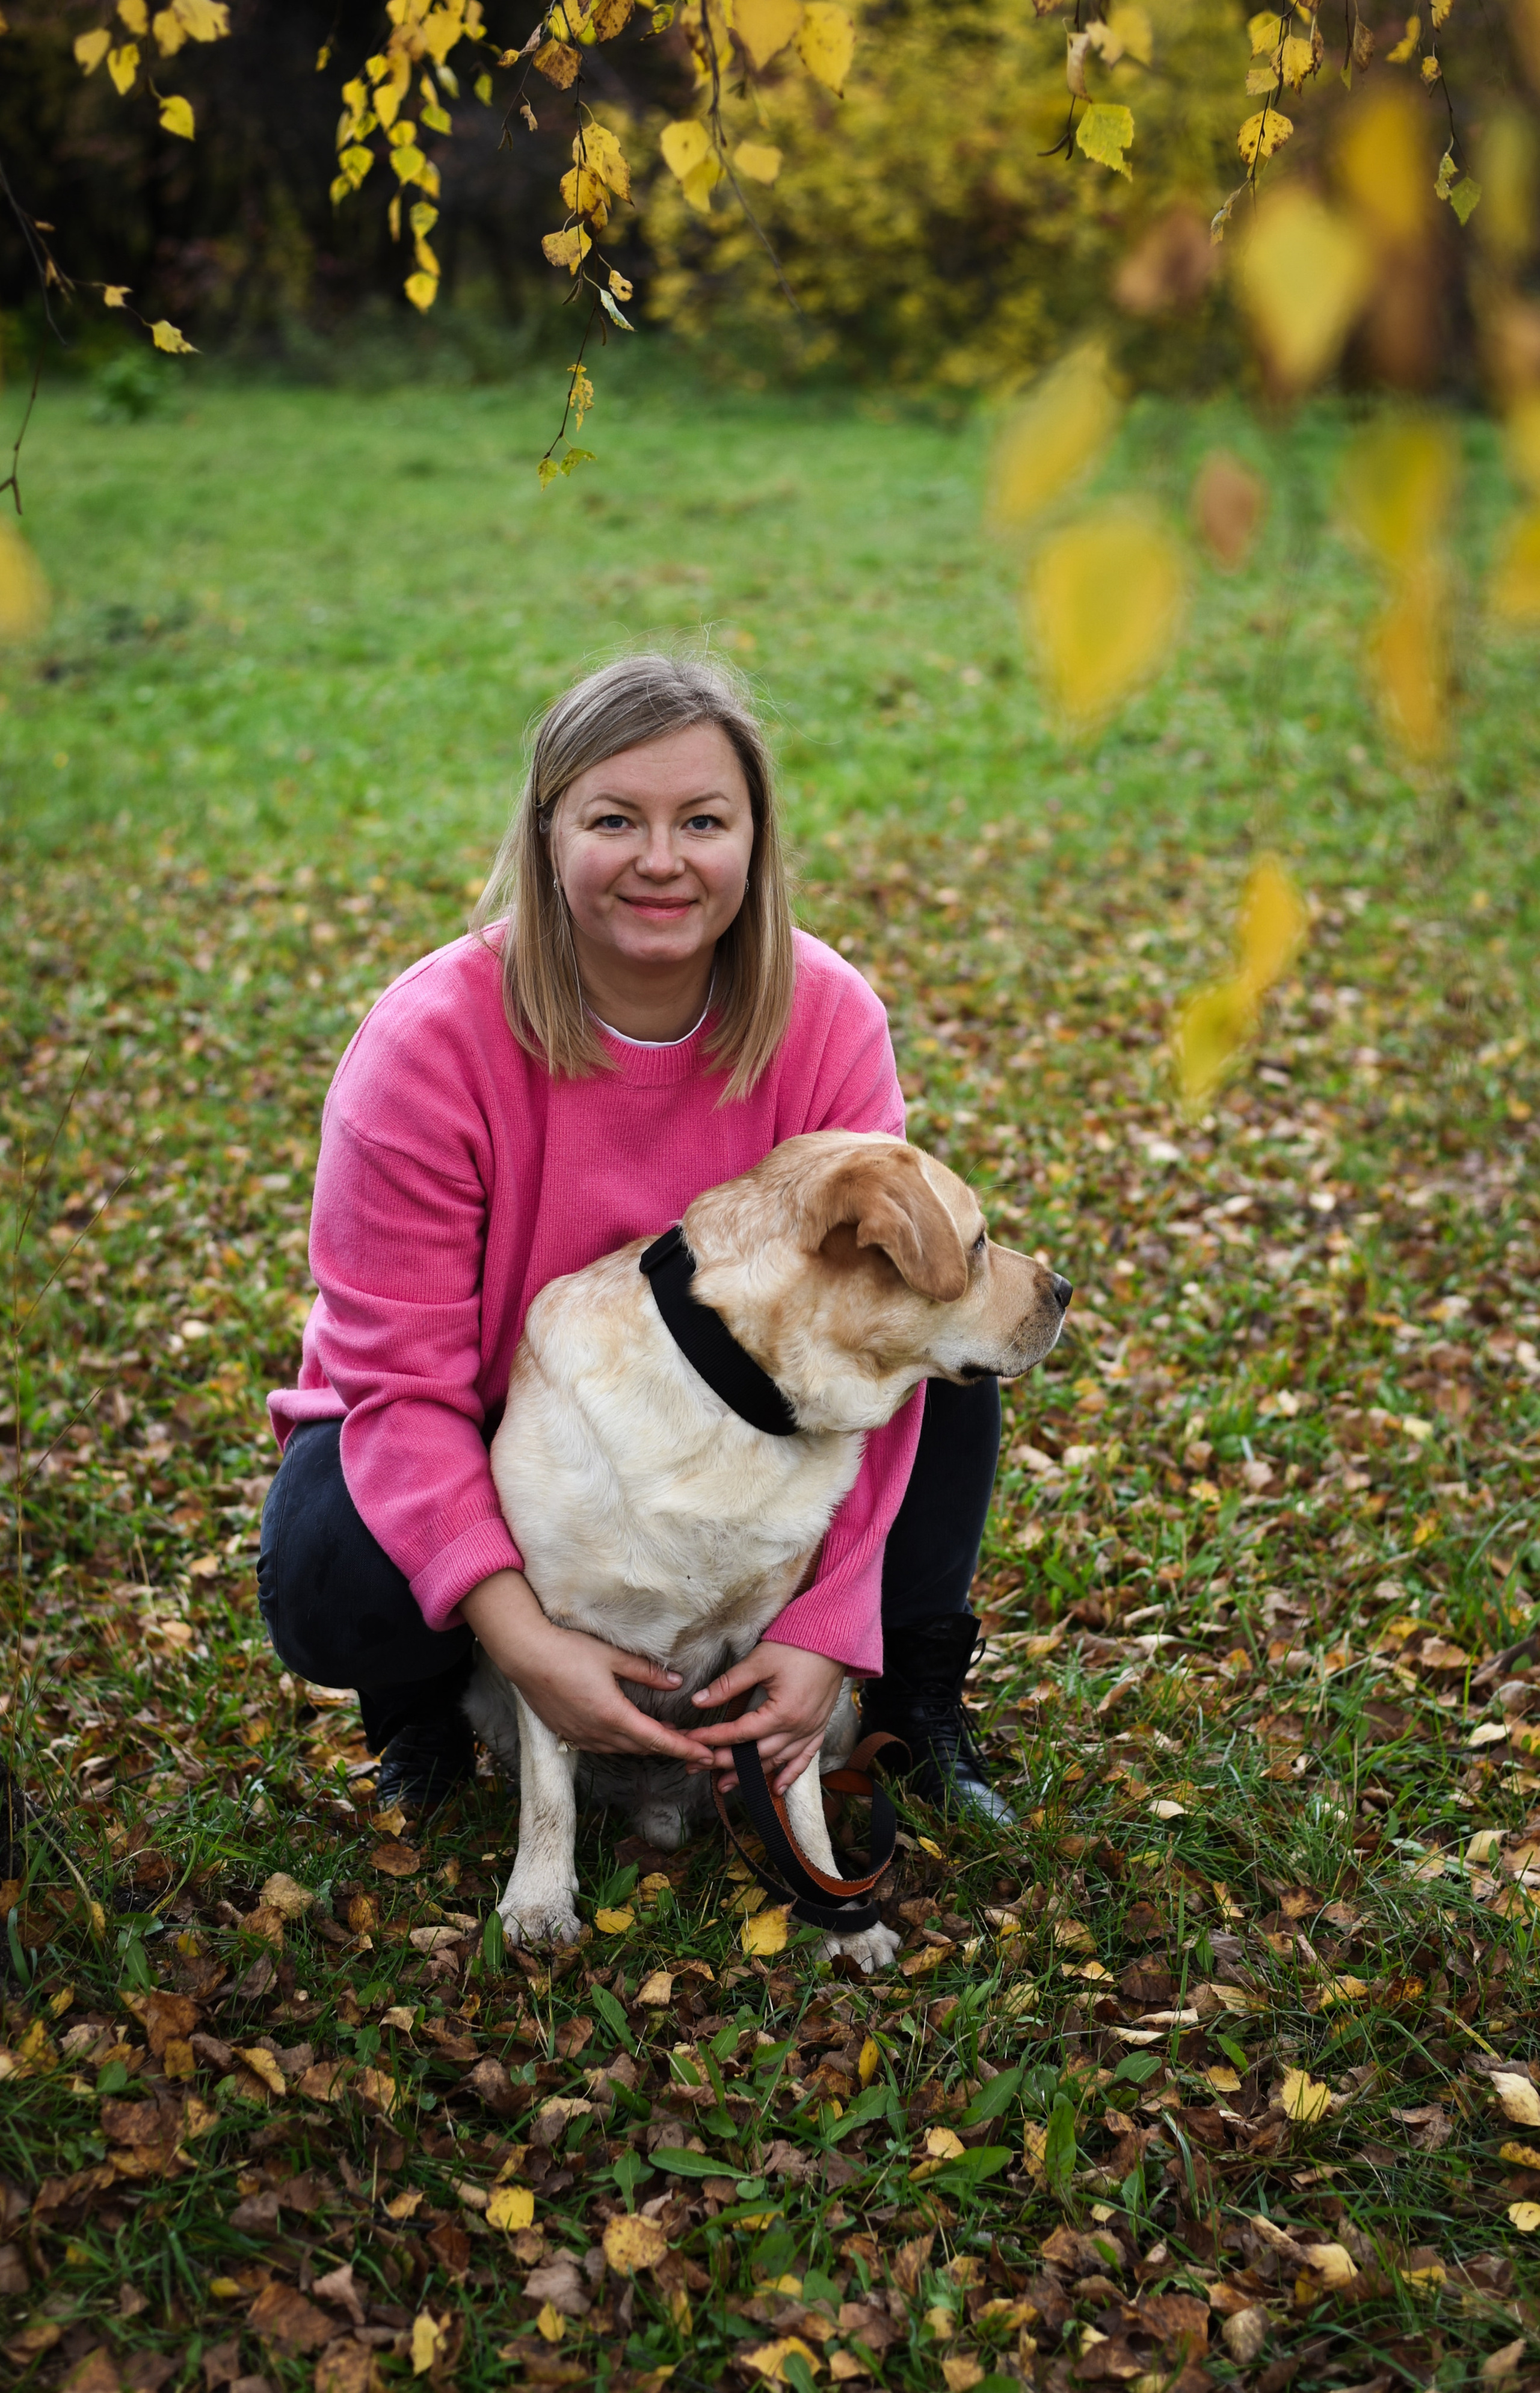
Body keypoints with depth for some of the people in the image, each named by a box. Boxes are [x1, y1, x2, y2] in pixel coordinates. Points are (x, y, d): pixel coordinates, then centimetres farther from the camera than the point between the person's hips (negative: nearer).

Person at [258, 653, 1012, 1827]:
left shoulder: (829, 1019, -20)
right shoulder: (429, 1041, -28)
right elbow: (402, 1378, -26)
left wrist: (827, 1626, -29)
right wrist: (525, 1641, -37)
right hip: (475, 1432, -2)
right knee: (328, 1585, -33)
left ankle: (919, 1688, 0)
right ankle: (423, 1705, 6)